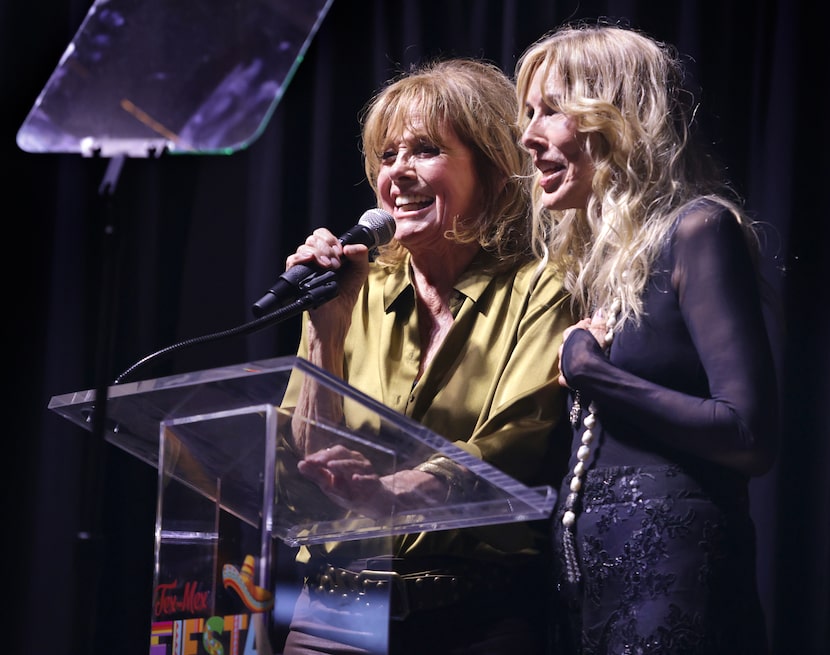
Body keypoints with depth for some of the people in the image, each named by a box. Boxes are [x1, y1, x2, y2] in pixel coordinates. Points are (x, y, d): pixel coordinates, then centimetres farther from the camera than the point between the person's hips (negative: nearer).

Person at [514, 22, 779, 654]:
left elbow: (751, 436, -16)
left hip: (671, 571, -8)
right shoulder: (589, 253, 18)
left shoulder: (696, 231, -7)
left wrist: (589, 371, -11)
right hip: (584, 573, 8)